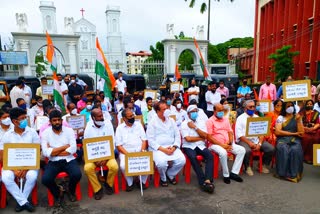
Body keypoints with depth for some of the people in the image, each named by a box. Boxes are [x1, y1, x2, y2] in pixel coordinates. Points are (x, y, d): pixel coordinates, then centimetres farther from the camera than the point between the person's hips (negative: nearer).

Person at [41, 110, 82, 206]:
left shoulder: (69, 130, -1)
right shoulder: (45, 133, -1)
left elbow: (73, 149, -11)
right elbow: (46, 153, -12)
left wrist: (53, 152, -10)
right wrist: (64, 146, -10)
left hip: (69, 160, 0)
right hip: (53, 162, 1)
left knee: (77, 175, -26)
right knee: (45, 179, -25)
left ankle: (71, 191, 11)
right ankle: (57, 194, 10)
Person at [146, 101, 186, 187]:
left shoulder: (171, 120, 11)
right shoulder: (152, 122, -2)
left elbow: (177, 135, 10)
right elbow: (150, 139, -8)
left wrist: (174, 147, -8)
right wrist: (163, 149, -17)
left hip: (172, 148, 4)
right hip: (157, 148, -4)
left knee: (182, 160, -20)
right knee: (162, 163, -32)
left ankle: (170, 174, 11)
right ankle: (163, 177, 5)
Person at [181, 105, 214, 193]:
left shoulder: (201, 122, 11)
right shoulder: (184, 124, -1)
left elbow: (205, 135, -1)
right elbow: (188, 139, -12)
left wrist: (195, 127, -9)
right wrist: (200, 138, -1)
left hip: (200, 145, 3)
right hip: (189, 146, -3)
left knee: (210, 156, -26)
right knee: (193, 157, -34)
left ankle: (207, 181, -34)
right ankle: (203, 181, -26)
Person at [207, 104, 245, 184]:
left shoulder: (226, 119, 15)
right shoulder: (210, 121, -4)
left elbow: (230, 132, 14)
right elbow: (209, 137, -11)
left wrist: (230, 142, -6)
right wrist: (222, 145, -17)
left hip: (227, 144, 6)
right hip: (215, 144, -6)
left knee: (242, 150, -13)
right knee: (223, 153, -35)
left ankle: (234, 173, -9)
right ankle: (226, 175, -14)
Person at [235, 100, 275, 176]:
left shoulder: (257, 118, 14)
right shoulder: (240, 118, 1)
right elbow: (239, 135, -8)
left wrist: (259, 143, -11)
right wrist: (249, 143, -18)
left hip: (257, 140, 4)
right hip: (244, 140, -4)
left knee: (271, 148, -17)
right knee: (247, 150, -34)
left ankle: (264, 165, 9)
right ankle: (247, 167, -4)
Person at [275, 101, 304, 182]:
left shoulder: (297, 117, 12)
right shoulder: (280, 118, 7)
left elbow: (301, 133, 1)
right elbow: (278, 132, -6)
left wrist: (298, 120, -7)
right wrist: (293, 133, -7)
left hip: (295, 139, 1)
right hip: (283, 139, -1)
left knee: (295, 150, -32)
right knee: (283, 149, -33)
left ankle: (294, 173, -20)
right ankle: (283, 173, -22)